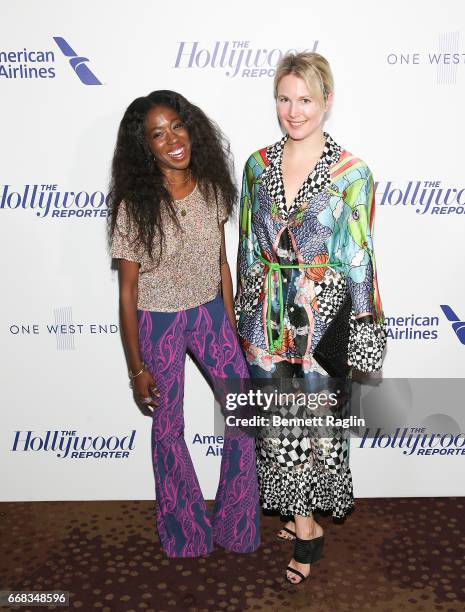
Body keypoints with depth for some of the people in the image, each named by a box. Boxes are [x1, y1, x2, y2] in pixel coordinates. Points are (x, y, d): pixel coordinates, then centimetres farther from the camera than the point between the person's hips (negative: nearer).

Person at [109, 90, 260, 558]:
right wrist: (136, 367, -9)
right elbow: (128, 290, -12)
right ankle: (186, 530, 38)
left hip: (209, 314, 4)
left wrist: (231, 326, 8)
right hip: (158, 323, -4)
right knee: (168, 427, 12)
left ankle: (235, 521, 29)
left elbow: (221, 263, 4)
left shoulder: (211, 189, -5)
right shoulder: (134, 206, -18)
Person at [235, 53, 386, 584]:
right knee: (279, 422, 12)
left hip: (322, 316, -3)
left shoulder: (352, 173, -7)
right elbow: (248, 246, 9)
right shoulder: (258, 165, 4)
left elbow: (358, 257, -6)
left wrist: (362, 332, -6)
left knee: (315, 420, 8)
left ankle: (304, 519, 33)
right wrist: (244, 312, 10)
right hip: (266, 316, 4)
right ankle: (305, 523, 35)